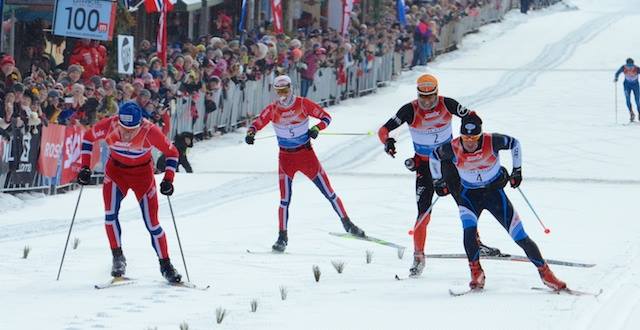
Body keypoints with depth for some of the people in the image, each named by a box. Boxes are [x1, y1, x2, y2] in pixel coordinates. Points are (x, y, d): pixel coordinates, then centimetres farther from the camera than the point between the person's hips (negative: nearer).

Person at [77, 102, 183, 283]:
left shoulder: (150, 131, -30)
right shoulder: (109, 125, -26)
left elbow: (172, 153, -13)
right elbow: (88, 138, -5)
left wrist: (168, 180, -21)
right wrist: (85, 167, -10)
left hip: (143, 173, -2)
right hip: (116, 169, 2)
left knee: (151, 222, -1)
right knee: (110, 214, -17)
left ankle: (165, 265, 14)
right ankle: (118, 258, -1)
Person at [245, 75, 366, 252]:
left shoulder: (303, 104, -10)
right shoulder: (272, 110, -7)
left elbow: (326, 117, -5)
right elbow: (256, 124, -3)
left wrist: (317, 128, -25)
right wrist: (250, 134, -26)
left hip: (306, 154, 0)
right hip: (286, 157, 0)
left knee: (328, 192, 3)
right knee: (285, 199, -5)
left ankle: (347, 223, 16)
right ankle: (282, 236, 4)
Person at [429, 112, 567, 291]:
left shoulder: (492, 142, -23)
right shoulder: (453, 148, -20)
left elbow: (514, 143, -2)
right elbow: (434, 157, 2)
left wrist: (517, 169, -1)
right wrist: (437, 182, 5)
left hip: (495, 192, 0)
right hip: (469, 195, 0)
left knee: (519, 235, -3)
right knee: (469, 229, -28)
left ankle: (545, 272, 8)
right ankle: (476, 272, -13)